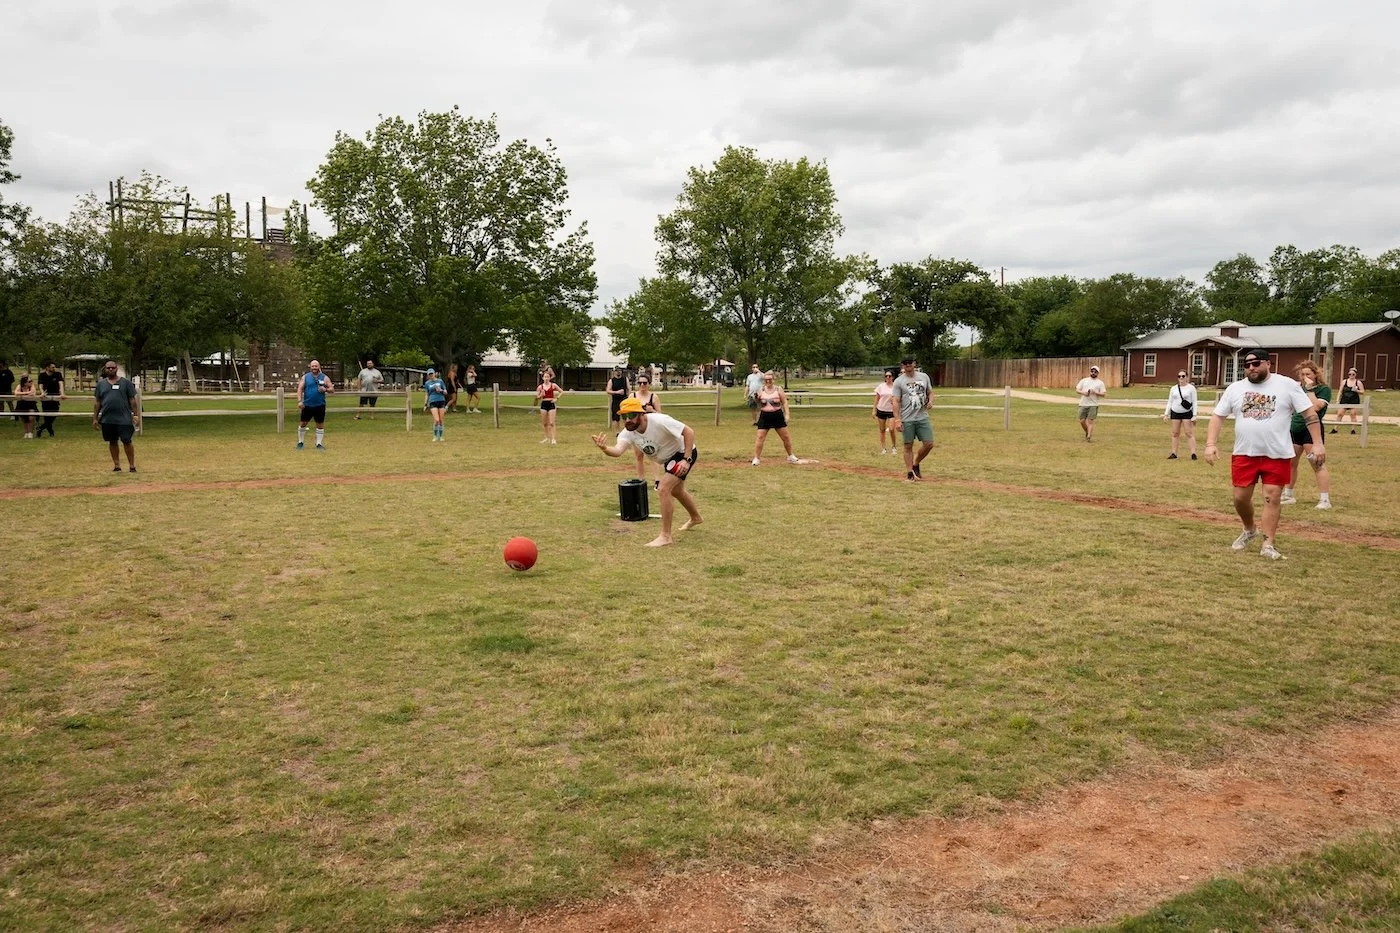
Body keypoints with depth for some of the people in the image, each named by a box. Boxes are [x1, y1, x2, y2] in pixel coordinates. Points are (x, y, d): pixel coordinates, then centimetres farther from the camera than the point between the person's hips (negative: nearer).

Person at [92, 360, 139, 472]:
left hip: (124, 419, -3)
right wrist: (95, 418, 9)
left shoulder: (126, 382, 3)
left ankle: (132, 466, 2)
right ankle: (117, 465, 17)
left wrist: (136, 415, -4)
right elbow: (97, 402, 13)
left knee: (127, 441, -5)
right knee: (112, 442, 8)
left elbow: (132, 400, 2)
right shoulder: (101, 384, 10)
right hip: (107, 419, 3)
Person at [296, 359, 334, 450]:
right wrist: (299, 401, -11)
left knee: (320, 424, 4)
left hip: (320, 405, 0)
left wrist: (325, 389, -17)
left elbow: (332, 390, 4)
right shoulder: (305, 377, 4)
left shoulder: (324, 377, 4)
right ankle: (300, 442, 16)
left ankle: (319, 443, 12)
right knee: (303, 423, 3)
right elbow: (300, 389, 0)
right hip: (307, 405, 0)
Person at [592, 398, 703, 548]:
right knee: (675, 490, 28)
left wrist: (686, 459, -35)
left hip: (684, 453, -8)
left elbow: (689, 431, -30)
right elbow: (618, 450, -36)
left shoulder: (659, 421, -35)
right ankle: (695, 518, 56)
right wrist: (604, 448, -59)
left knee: (664, 489, -21)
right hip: (669, 458, 8)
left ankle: (665, 536, -13)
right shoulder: (628, 432, -18)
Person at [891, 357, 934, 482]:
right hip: (907, 419, -3)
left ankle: (916, 464, 23)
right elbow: (896, 401, -6)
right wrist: (897, 420, -15)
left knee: (929, 444, 0)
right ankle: (909, 473, 10)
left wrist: (930, 401, -4)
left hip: (923, 417, 3)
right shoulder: (899, 381, -2)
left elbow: (930, 392, 20)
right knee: (908, 446, 1)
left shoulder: (924, 377, 9)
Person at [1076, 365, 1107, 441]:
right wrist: (1083, 392, -11)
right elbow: (1077, 389, 8)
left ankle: (1089, 436, -10)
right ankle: (1087, 432, 27)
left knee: (1090, 421, -10)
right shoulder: (1084, 380, 12)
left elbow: (1103, 394, 1)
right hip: (1083, 404, 3)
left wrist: (1095, 392, -16)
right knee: (1082, 421, 3)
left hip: (1093, 405, -3)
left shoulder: (1100, 383, 6)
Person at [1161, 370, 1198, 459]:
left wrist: (1194, 415, -9)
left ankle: (1193, 453, -9)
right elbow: (1169, 402, 13)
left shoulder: (1191, 388, -1)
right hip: (1175, 413, 4)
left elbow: (1194, 402, -3)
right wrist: (1166, 414, 7)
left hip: (1187, 413, -4)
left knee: (1189, 433, -8)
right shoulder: (1174, 388, 9)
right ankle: (1174, 453, 9)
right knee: (1175, 434, 5)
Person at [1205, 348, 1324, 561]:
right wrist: (1210, 444, -6)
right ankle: (1249, 530, 33)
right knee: (1240, 498, 6)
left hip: (1277, 455, -3)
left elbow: (1310, 413, -3)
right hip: (1244, 454, 3)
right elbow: (1218, 416, 7)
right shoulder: (1234, 388, 5)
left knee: (1272, 498, -3)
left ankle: (1269, 544, 4)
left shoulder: (1287, 385, -4)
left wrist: (1317, 443, -10)